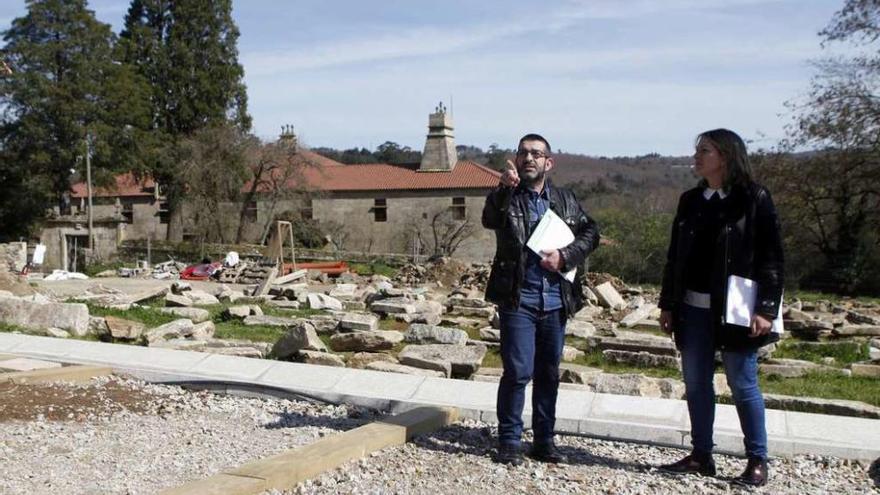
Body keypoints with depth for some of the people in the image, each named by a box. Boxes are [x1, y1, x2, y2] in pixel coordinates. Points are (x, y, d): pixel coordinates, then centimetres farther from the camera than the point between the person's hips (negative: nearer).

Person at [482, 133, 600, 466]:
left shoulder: (565, 200, 12)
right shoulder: (506, 198, 1)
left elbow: (590, 232, 8)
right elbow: (489, 220, -19)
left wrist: (565, 255, -9)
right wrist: (504, 188, -37)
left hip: (556, 301, 4)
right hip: (518, 299, -4)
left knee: (549, 373, 12)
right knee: (518, 371, -6)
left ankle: (544, 440, 24)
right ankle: (509, 441, 9)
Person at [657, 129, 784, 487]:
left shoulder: (754, 199, -5)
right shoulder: (690, 201, 11)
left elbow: (771, 258, -7)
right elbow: (675, 256, 12)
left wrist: (766, 309, -14)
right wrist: (668, 304, 9)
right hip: (693, 309, 6)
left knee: (742, 384, 2)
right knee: (695, 383, 9)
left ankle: (757, 461, 16)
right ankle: (701, 456, 21)